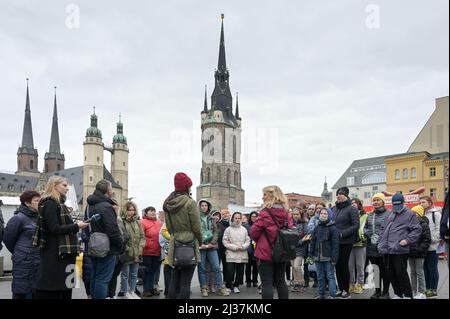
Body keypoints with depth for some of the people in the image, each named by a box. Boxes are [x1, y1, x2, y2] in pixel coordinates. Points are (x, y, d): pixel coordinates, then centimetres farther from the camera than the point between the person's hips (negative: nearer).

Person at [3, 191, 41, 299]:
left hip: (39, 264, 6)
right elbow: (7, 239, -2)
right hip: (24, 264, -6)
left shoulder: (39, 218, 9)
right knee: (20, 293, 1)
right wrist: (19, 253, 10)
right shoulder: (18, 218, -10)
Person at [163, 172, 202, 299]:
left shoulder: (168, 204, 8)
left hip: (174, 245, 6)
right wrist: (200, 240, 7)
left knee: (174, 281, 11)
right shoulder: (190, 202, -11)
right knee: (185, 282, -3)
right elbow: (196, 226, -9)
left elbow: (168, 226, 11)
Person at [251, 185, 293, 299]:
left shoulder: (265, 213, -15)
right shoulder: (285, 213, 4)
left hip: (266, 252, -6)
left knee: (267, 283, -1)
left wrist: (258, 240, 8)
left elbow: (254, 231, -12)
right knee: (280, 281, 15)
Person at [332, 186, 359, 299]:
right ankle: (340, 289, 20)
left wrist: (342, 234, -18)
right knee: (337, 265, 9)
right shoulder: (334, 209, 10)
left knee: (344, 265, -1)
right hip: (335, 242, 6)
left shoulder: (351, 209, -8)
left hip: (346, 242, -6)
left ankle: (346, 290, 11)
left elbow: (355, 226, -13)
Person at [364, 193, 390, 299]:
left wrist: (380, 237, -19)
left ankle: (385, 292, 14)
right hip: (372, 247, 6)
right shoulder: (370, 215, 14)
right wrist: (368, 235, -1)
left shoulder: (388, 214, -7)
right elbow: (365, 227, 18)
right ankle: (377, 291, 23)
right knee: (376, 269, 13)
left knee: (384, 270, 4)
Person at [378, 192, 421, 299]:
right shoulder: (390, 215, 18)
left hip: (400, 250, -6)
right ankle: (398, 294, 23)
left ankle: (408, 295, 10)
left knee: (401, 273, -5)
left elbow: (416, 230, -3)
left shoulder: (409, 214, 0)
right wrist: (381, 243, 14)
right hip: (388, 250, 6)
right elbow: (383, 229, 24)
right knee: (391, 273, 10)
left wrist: (407, 240, -14)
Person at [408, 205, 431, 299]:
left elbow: (427, 240, -12)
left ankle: (421, 293, 8)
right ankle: (414, 291, 20)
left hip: (419, 254, -6)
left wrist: (420, 249, -19)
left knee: (419, 272, 0)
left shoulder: (424, 225, -8)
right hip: (410, 253, 6)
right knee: (412, 272, 12)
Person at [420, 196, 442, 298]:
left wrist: (434, 240, -15)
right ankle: (428, 288, 19)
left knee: (432, 268, -1)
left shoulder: (435, 213, -4)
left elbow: (439, 228, -11)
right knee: (426, 268, 11)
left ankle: (433, 290, 6)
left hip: (432, 247, -7)